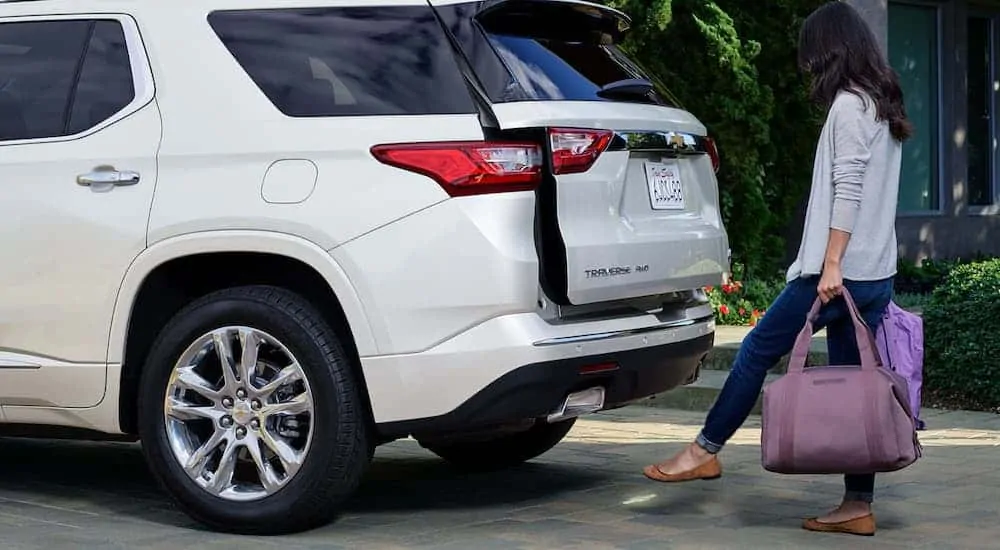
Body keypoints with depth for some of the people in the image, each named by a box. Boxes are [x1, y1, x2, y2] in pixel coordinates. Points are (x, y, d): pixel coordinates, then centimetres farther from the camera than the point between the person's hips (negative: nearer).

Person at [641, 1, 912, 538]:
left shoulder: (848, 105, -10)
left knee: (758, 350, 2)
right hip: (875, 274, 9)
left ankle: (704, 450, 10)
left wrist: (831, 264, -19)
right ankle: (858, 505, 6)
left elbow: (846, 191, -17)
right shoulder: (883, 107, 17)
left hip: (840, 272, -9)